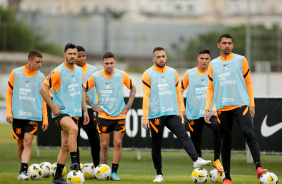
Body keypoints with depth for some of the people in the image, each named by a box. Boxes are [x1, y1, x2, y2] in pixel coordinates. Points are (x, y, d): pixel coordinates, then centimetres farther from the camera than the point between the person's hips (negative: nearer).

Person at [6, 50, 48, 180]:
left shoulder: (41, 77, 6)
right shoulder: (16, 73, 2)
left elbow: (43, 99, 13)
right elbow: (9, 93, 9)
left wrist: (45, 118, 9)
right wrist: (9, 112, 1)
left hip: (33, 116, 0)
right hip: (18, 115, 0)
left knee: (28, 143, -14)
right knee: (20, 144, 7)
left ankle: (23, 172, -22)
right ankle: (24, 169, 23)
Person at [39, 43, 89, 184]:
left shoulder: (80, 71, 12)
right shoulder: (58, 72, -10)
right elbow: (43, 89, -11)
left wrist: (85, 110, 16)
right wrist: (53, 106, -12)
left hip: (74, 113, 7)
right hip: (61, 112, -6)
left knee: (65, 146, 5)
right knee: (74, 129, -35)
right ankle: (74, 162, -35)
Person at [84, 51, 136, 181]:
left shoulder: (122, 75, -3)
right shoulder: (95, 77, -4)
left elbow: (132, 88, 12)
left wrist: (128, 105, 4)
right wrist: (93, 105, 0)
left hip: (119, 115, 0)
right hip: (103, 116, 0)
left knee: (118, 143, -6)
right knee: (104, 146, 0)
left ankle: (114, 172, 0)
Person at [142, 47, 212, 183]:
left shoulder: (173, 72, 13)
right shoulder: (148, 75, 1)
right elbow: (146, 96, -3)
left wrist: (180, 111, 13)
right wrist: (145, 117, -8)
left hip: (173, 114, 2)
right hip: (155, 115, -2)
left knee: (183, 135, -18)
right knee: (156, 145, 3)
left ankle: (196, 160, -33)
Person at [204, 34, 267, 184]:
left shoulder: (241, 60, 8)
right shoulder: (213, 64, 13)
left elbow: (248, 82, 9)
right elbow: (210, 88, 15)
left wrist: (251, 104, 1)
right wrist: (207, 108, 6)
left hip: (241, 104, -2)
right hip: (222, 108, 2)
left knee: (249, 134, -21)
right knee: (226, 142, 4)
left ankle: (258, 167, -29)